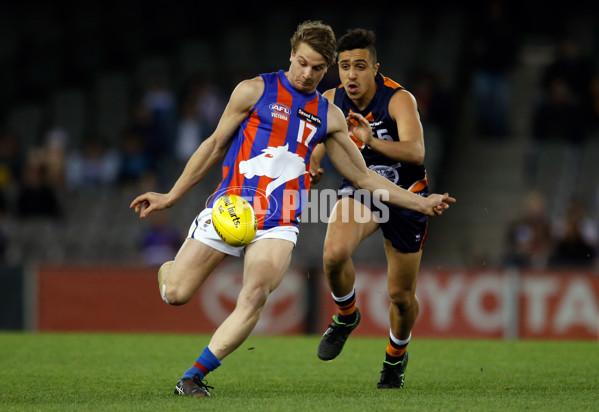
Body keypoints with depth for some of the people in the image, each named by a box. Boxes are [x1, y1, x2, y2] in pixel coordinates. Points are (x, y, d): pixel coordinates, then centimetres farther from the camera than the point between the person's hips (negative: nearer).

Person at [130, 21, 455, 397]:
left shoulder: (329, 116, 13)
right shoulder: (255, 91, 4)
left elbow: (362, 176, 20)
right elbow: (215, 145, 11)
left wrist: (421, 203, 13)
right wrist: (171, 196, 11)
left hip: (279, 224, 1)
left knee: (255, 298, -25)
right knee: (176, 294, -8)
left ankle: (194, 376, -18)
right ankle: (170, 269, 31)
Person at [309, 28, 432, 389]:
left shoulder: (399, 100, -26)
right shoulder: (332, 102, -12)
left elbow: (416, 152, -42)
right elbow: (320, 141, 9)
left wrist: (372, 141, -58)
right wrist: (312, 165, -14)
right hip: (359, 190, 2)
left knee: (402, 296, 4)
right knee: (334, 252, -30)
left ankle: (397, 355, 37)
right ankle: (346, 317, 1)